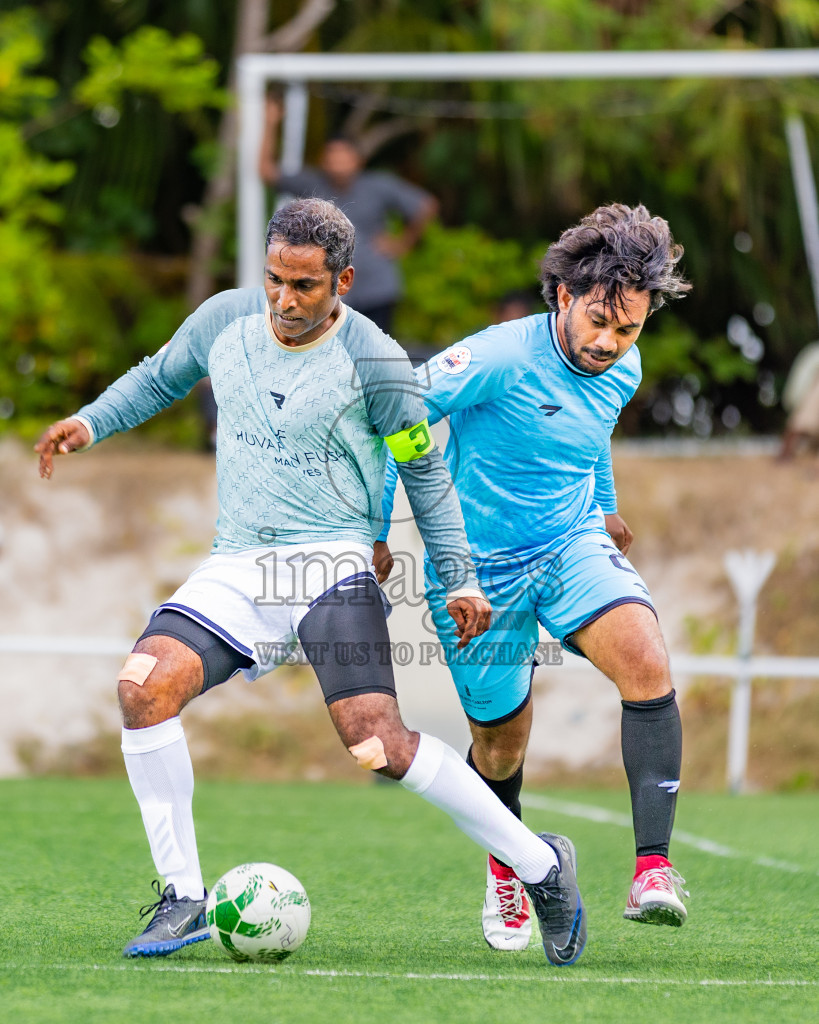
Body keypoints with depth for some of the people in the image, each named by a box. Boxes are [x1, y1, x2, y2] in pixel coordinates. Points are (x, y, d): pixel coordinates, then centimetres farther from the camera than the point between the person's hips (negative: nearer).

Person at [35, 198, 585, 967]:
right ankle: (182, 899, -9)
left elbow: (424, 473, 4)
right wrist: (90, 422, 12)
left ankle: (538, 863, -3)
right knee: (144, 687, -20)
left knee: (378, 743, -21)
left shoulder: (374, 363, -9)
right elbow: (160, 378, 25)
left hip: (332, 563, -4)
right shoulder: (225, 320, 4)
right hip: (235, 566, 5)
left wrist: (459, 578, 2)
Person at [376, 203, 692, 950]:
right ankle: (505, 871, 40)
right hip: (478, 565, -4)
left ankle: (654, 868, -28)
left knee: (645, 658, -25)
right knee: (501, 742, 6)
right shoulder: (496, 360, -22)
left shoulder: (623, 374, -1)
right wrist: (374, 532, -12)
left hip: (572, 543, 4)